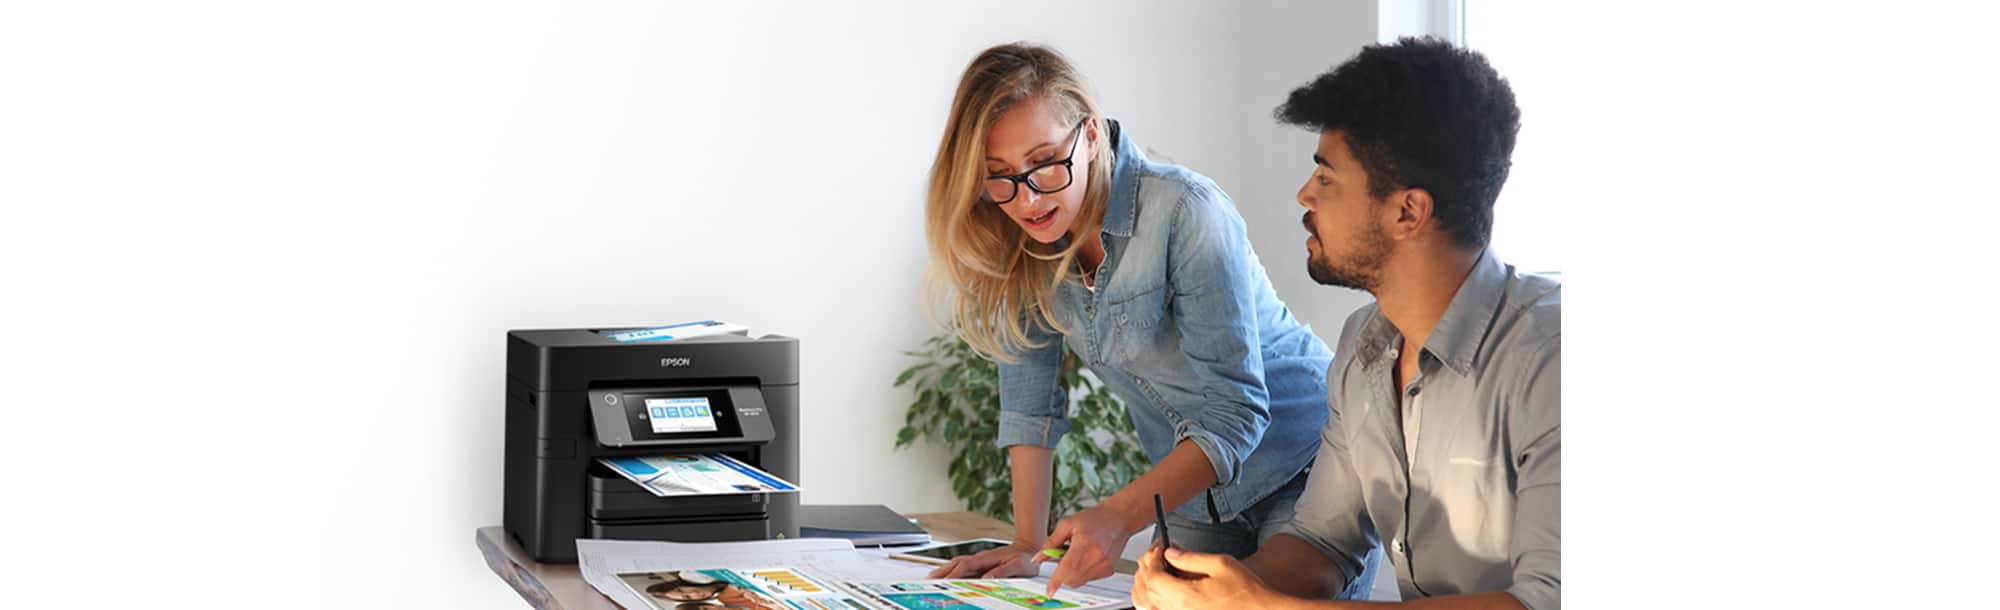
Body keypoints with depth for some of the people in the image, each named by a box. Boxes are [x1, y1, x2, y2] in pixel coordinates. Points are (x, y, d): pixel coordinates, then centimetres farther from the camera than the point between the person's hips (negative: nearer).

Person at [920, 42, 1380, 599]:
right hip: (1191, 493, 6)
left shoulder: (1186, 214, -27)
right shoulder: (1021, 241, -8)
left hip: (1305, 467, -5)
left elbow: (1235, 412, -30)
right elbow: (1029, 397, -2)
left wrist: (1121, 516, -42)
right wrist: (1026, 545, -9)